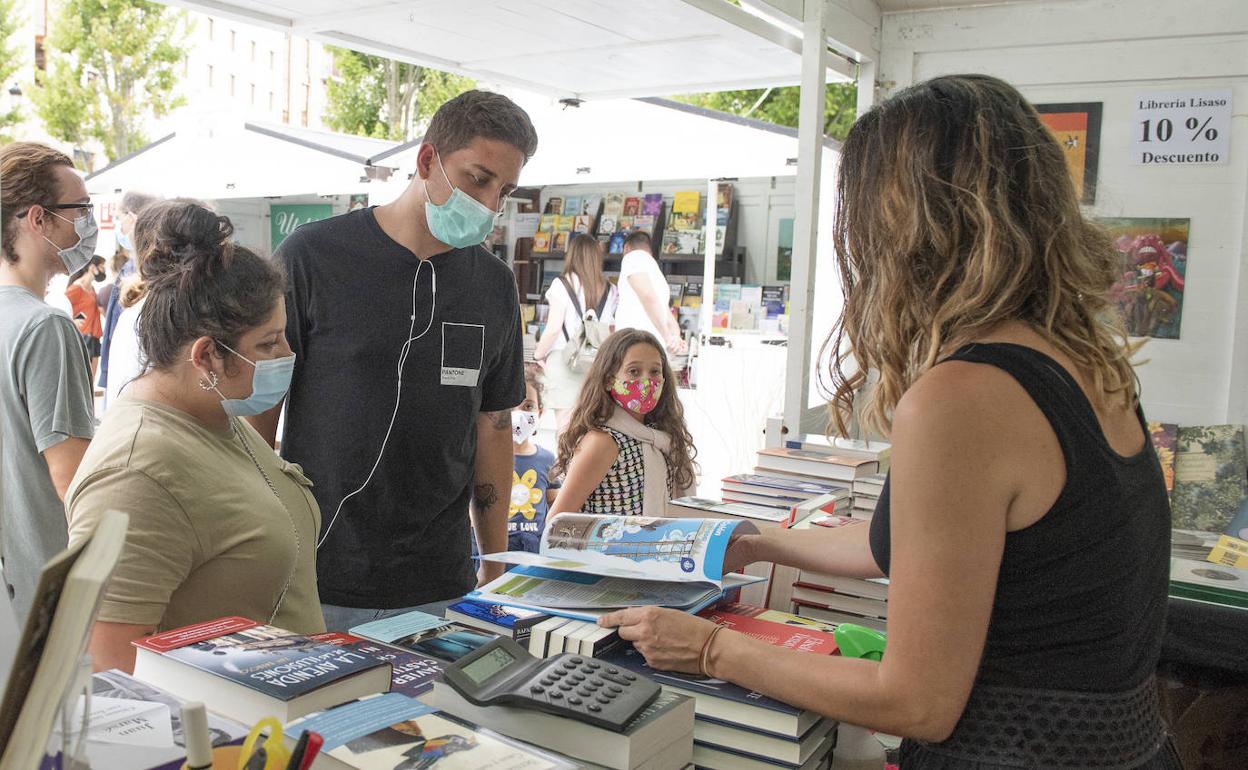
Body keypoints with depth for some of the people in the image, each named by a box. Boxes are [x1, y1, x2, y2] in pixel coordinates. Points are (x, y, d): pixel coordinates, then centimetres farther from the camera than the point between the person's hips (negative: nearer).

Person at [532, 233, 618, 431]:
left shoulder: (563, 285, -4)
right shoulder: (609, 290, 6)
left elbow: (554, 328, -7)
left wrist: (538, 355, 5)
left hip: (565, 360, -3)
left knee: (566, 424, 1)